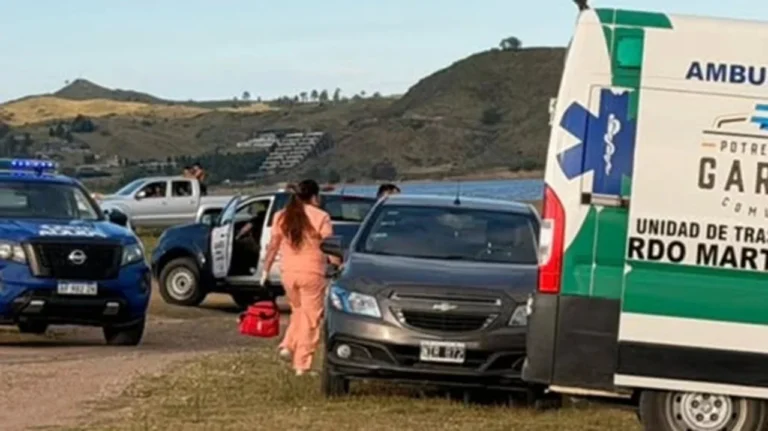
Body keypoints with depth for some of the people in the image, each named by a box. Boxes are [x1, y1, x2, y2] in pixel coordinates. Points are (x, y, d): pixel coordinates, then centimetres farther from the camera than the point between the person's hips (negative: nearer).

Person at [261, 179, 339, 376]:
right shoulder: (321, 217, -7)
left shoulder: (282, 216, 6)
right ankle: (301, 365, 1)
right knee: (310, 319, 4)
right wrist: (339, 264, 0)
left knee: (298, 312, 25)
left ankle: (288, 346, 4)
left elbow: (273, 246, 7)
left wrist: (266, 270, 15)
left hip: (288, 272, 5)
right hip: (312, 272, -4)